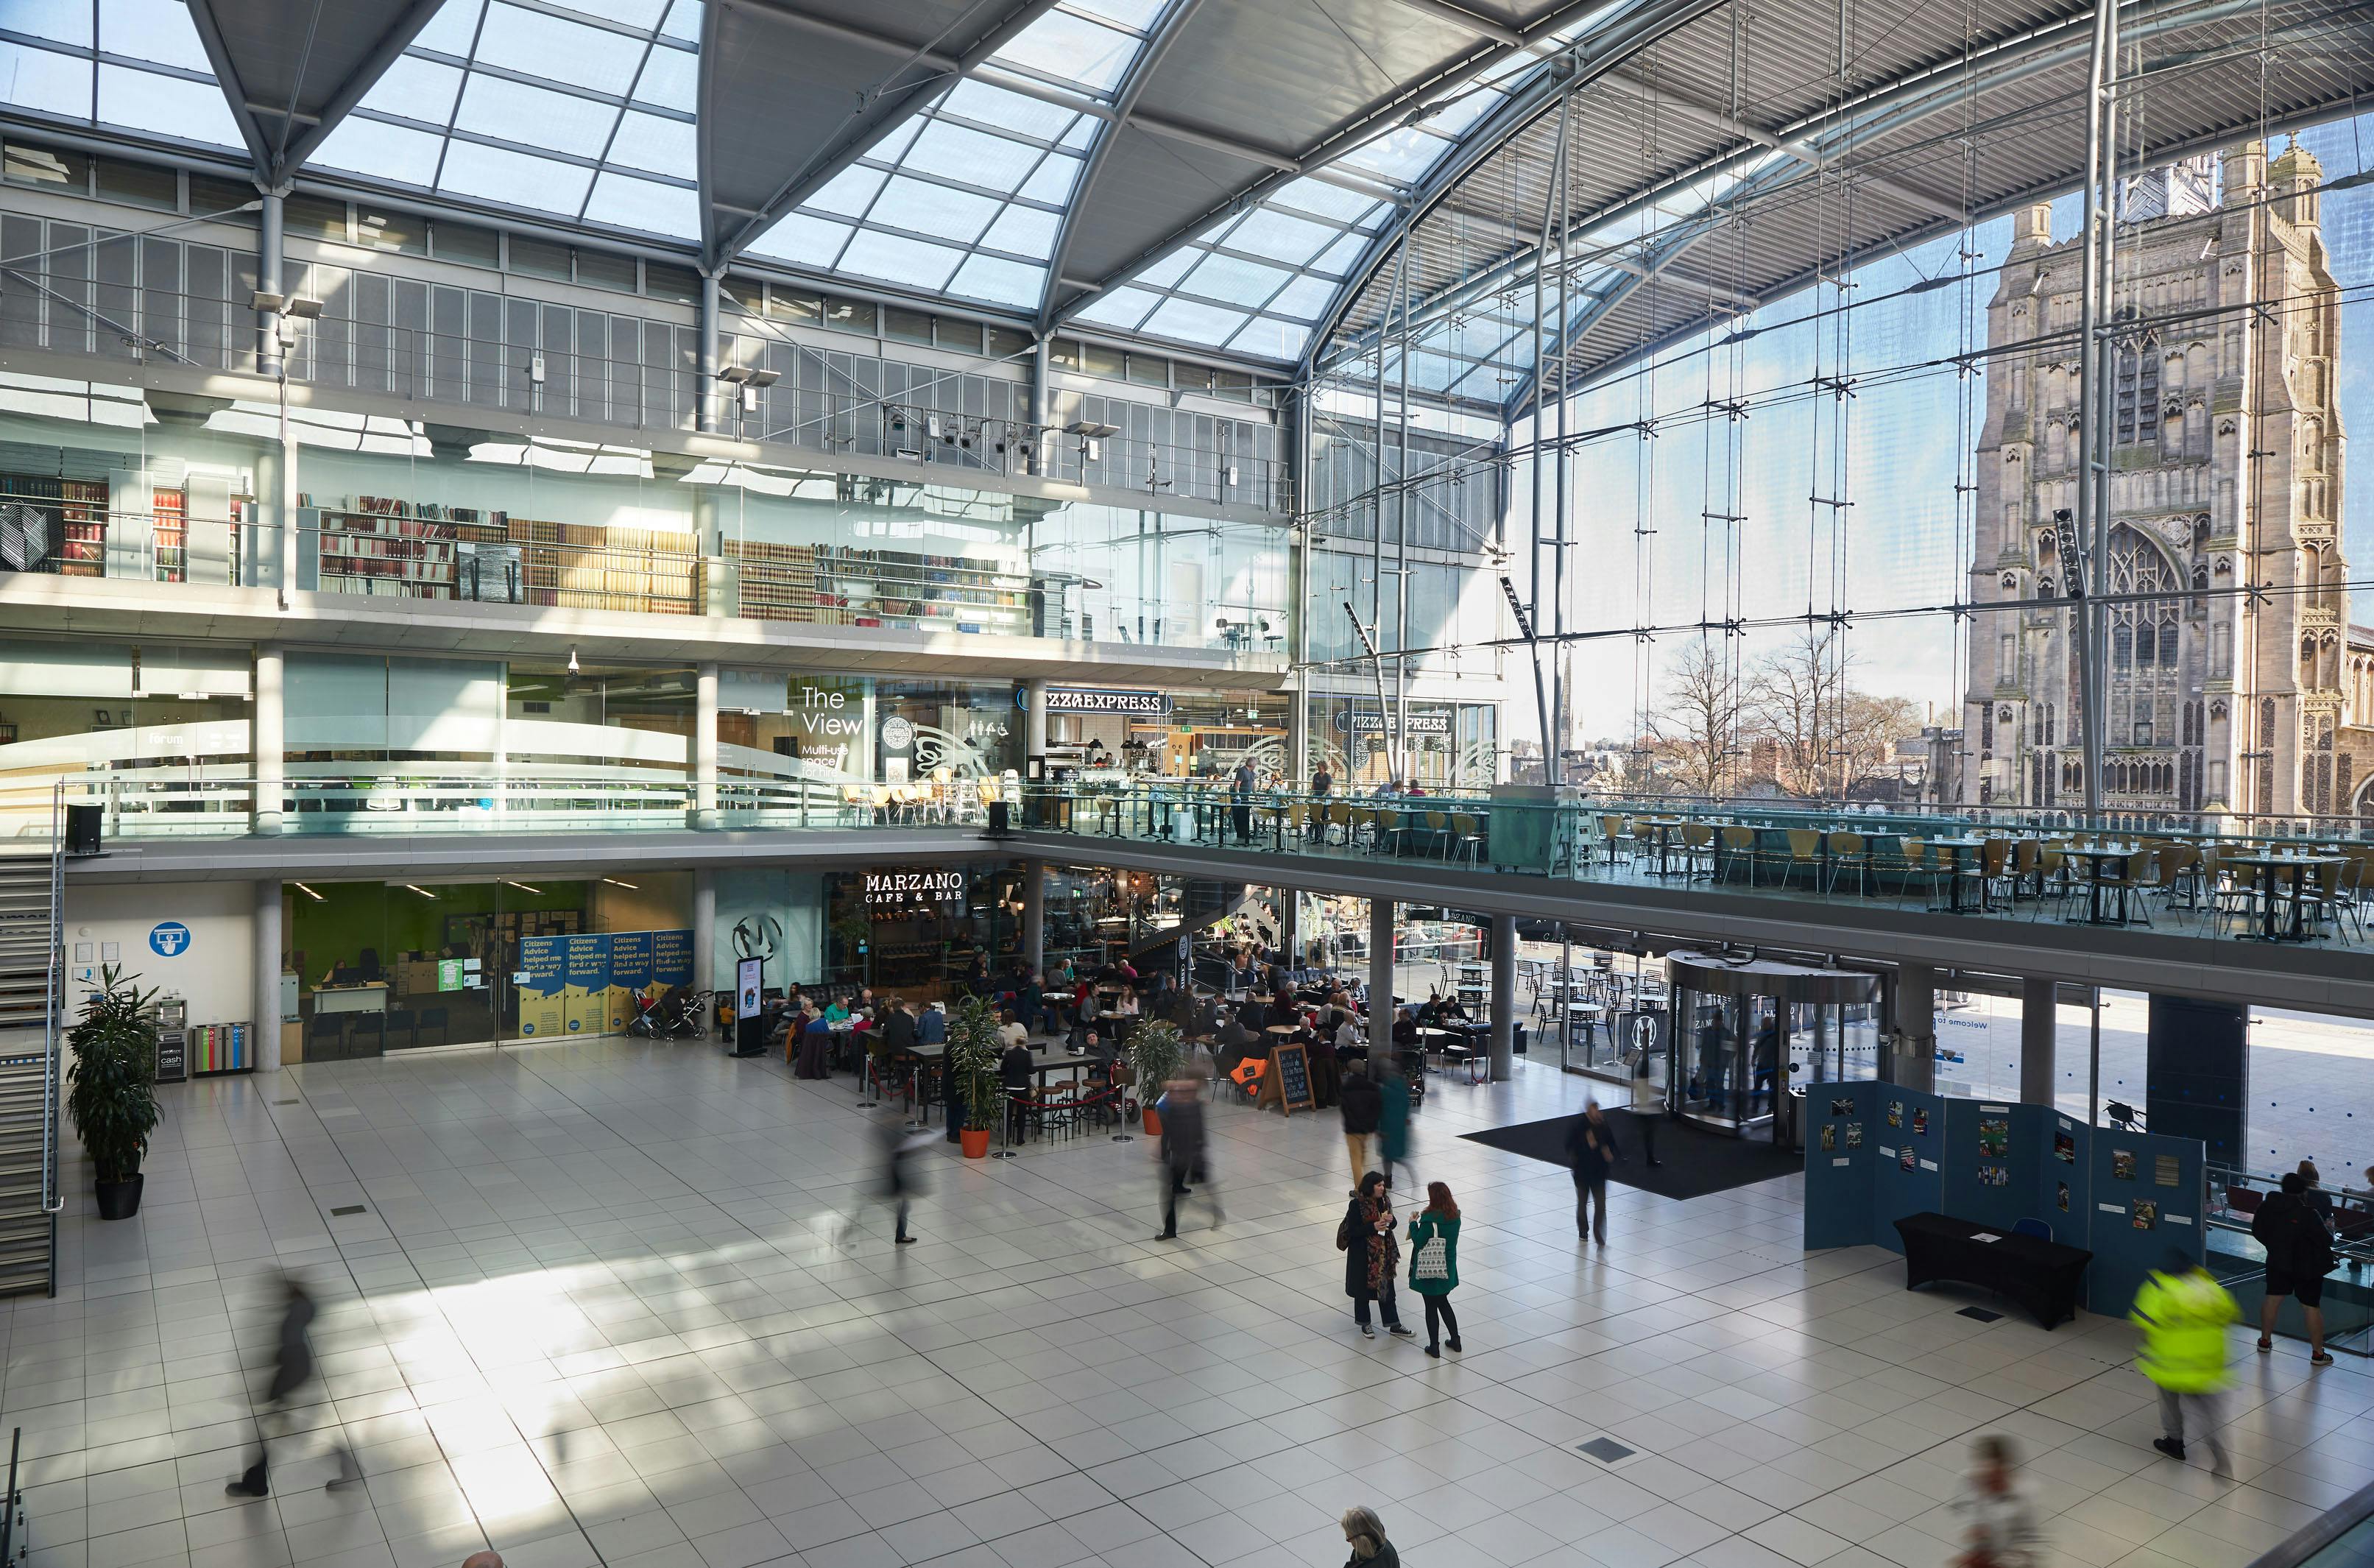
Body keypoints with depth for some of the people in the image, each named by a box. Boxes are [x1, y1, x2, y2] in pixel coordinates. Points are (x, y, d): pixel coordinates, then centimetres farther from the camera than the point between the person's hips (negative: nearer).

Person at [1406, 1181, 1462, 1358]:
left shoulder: (1430, 1219, -25)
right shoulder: (1455, 1216, -4)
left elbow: (1418, 1242, -19)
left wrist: (1413, 1224, -6)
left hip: (1429, 1270, -6)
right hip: (1448, 1269, 6)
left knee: (1431, 1307, 8)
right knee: (1443, 1303, 24)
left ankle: (1434, 1347, 16)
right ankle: (1455, 1340, 30)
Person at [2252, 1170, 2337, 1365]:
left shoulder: (2266, 1208, -6)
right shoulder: (2308, 1215, -23)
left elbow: (2257, 1232, 5)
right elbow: (2326, 1241, -17)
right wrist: (2329, 1230, 4)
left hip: (2277, 1262, 4)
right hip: (2306, 1268, -4)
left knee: (2273, 1299, 17)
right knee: (2312, 1307, 5)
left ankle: (2265, 1340, 28)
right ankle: (2317, 1353, 12)